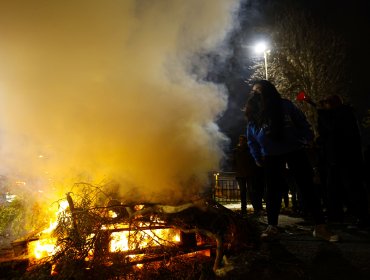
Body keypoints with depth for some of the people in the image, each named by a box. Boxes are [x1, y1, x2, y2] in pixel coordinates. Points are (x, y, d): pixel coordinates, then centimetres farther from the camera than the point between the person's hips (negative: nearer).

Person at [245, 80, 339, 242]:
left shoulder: (285, 105, -7)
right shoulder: (253, 114, -1)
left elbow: (302, 123, -2)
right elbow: (251, 139, 6)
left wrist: (307, 141, -9)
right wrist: (257, 157, 4)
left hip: (294, 151, -2)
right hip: (271, 156, 2)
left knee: (307, 188, -2)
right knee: (273, 191, 4)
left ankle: (320, 227, 6)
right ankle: (272, 227, 13)